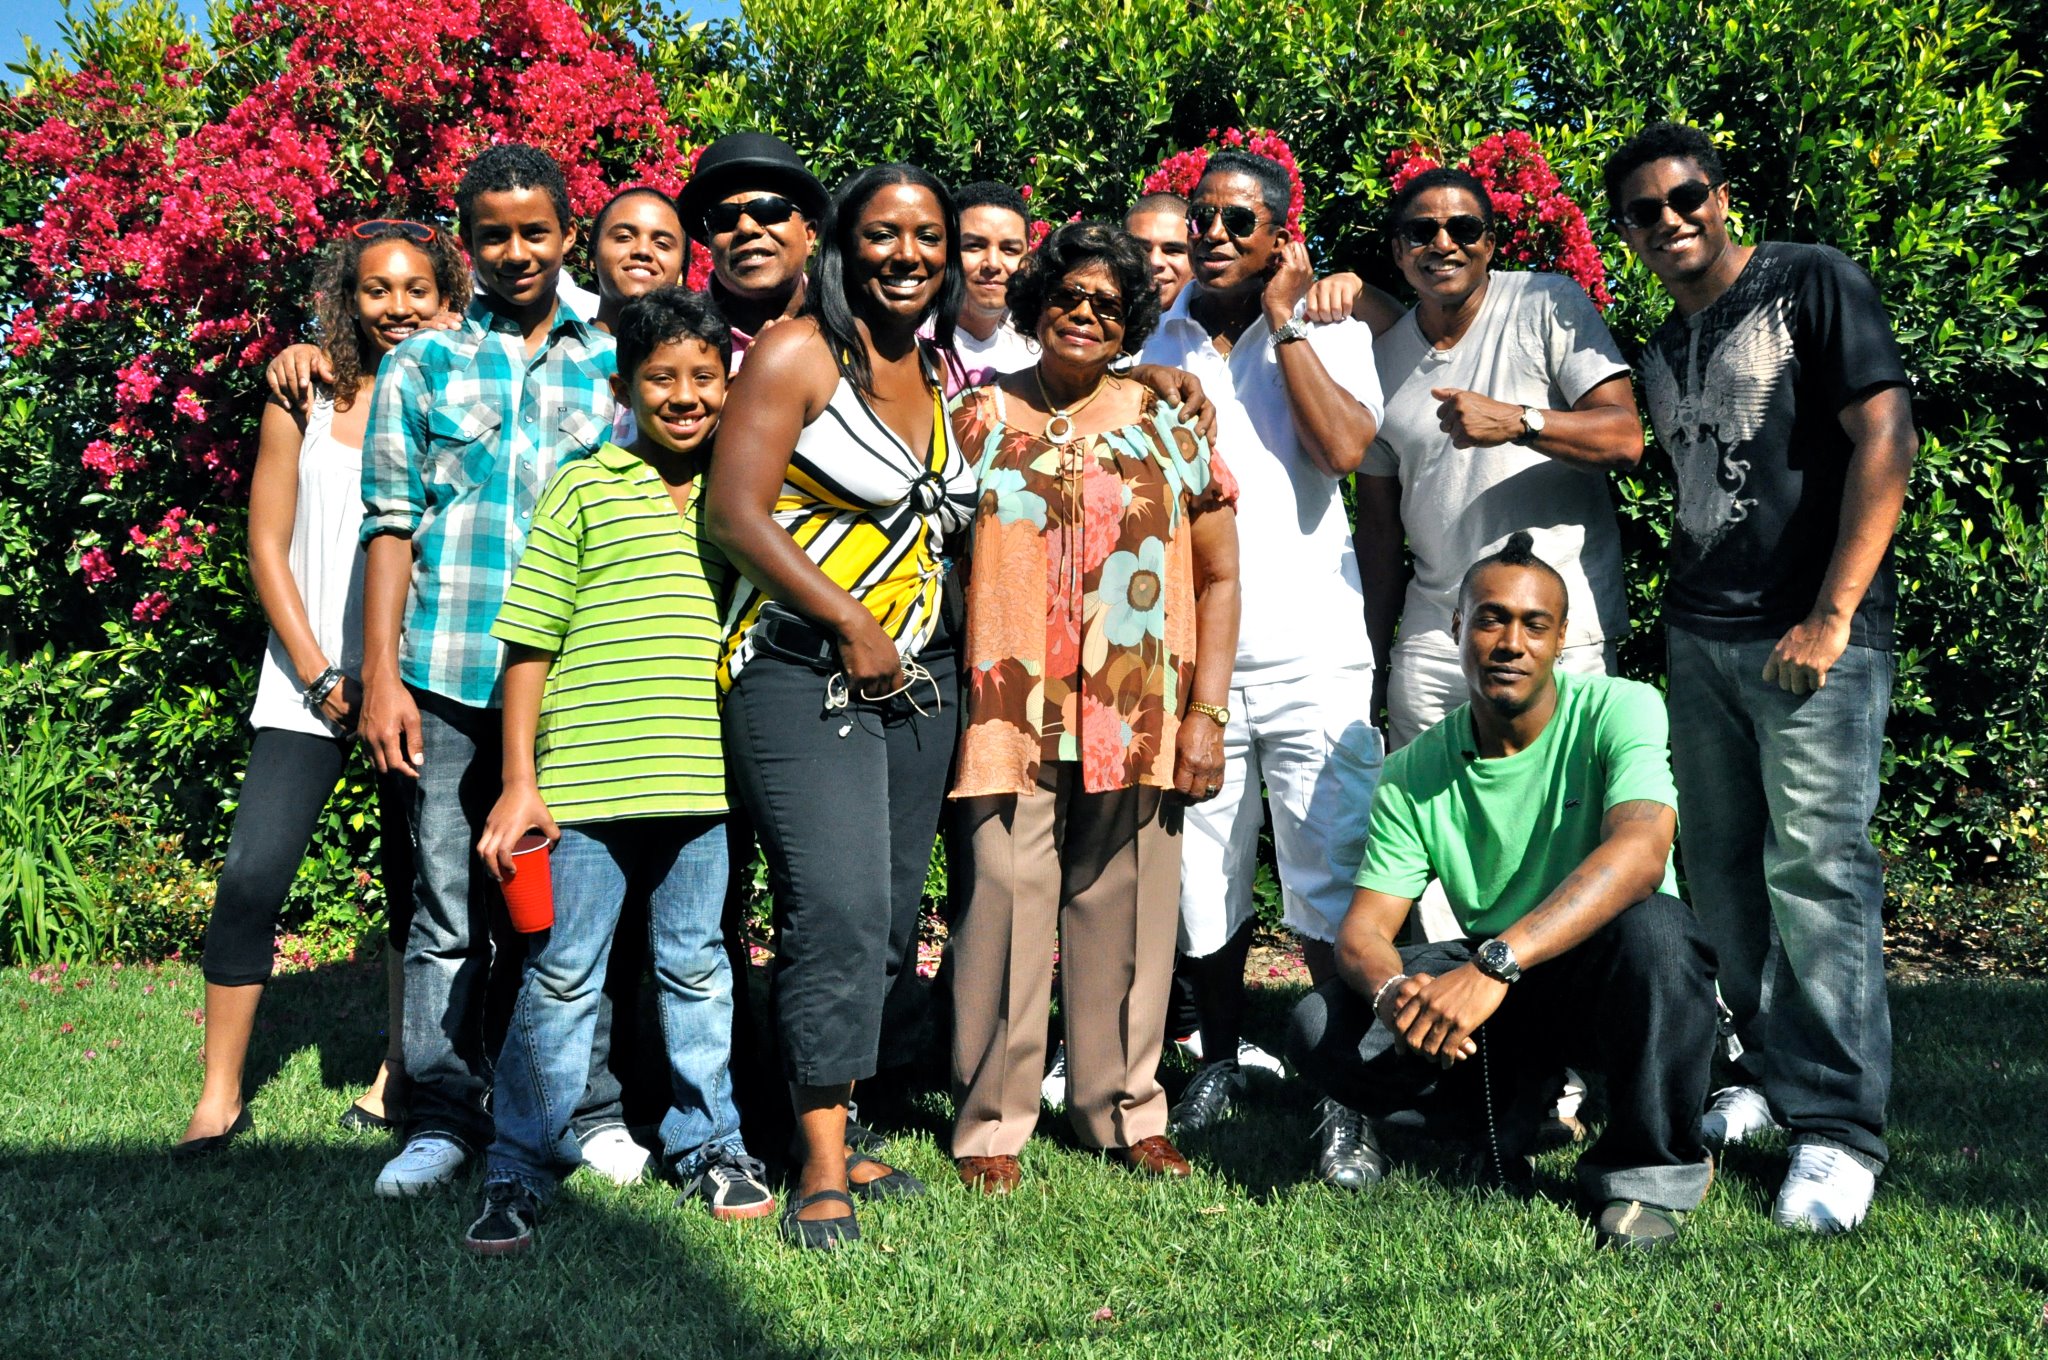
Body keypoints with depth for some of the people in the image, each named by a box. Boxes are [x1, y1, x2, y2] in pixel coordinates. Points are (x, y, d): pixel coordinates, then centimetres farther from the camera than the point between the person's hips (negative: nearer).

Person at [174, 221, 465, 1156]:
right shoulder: (306, 405, 5)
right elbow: (268, 547, 4)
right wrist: (321, 675, -5)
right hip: (312, 679, 0)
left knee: (419, 878, 6)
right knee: (253, 873, -8)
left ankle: (402, 1070, 21)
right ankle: (220, 1096, 1)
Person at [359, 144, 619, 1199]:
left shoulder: (612, 369, 14)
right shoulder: (424, 364, 12)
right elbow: (392, 526, 7)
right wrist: (381, 676, -2)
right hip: (451, 677, 0)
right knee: (450, 906, 1)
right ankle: (443, 1115, 10)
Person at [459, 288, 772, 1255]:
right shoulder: (584, 489, -1)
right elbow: (531, 640, -1)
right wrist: (520, 780, -5)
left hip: (702, 778, 3)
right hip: (584, 780, -3)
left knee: (697, 966, 14)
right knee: (561, 977, 4)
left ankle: (707, 1144, 29)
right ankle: (517, 1171, 16)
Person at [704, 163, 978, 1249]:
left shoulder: (944, 372, 15)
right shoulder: (797, 355, -5)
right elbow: (734, 513, -13)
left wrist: (935, 645, 12)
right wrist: (851, 625, -14)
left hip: (917, 676, 7)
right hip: (803, 673, -7)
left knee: (889, 920, 8)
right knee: (837, 908, -14)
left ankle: (833, 1131, 19)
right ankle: (820, 1172, -6)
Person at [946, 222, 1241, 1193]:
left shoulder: (1168, 423, 11)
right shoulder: (980, 418, 8)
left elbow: (1218, 576, 11)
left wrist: (1207, 712, 3)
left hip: (1136, 719, 2)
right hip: (1009, 712, -1)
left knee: (1123, 912, 6)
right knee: (1004, 907, -3)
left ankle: (1126, 1111, 20)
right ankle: (991, 1123, 9)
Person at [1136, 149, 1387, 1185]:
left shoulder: (1327, 331, 7)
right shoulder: (1150, 339, 12)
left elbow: (1345, 448, -13)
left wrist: (1282, 318, -7)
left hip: (1311, 655, -2)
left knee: (1334, 886, -6)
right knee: (1200, 882, 8)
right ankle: (1221, 1062, 27)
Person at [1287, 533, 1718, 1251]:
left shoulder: (1619, 710, -15)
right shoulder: (1416, 773, -3)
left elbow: (1640, 852, -33)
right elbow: (1363, 929, -6)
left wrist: (1496, 962, -45)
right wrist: (1392, 989, -33)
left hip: (1604, 977, -3)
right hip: (1496, 987, 4)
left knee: (1653, 928, -38)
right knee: (1322, 1032, -19)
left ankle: (1646, 1171, -15)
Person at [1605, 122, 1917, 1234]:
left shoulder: (1812, 285, -1)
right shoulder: (1661, 349, 18)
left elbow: (1885, 437, -9)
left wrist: (1832, 617, -15)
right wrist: (1682, 613, 10)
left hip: (1812, 638, -7)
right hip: (1698, 640, 7)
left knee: (1815, 869, -10)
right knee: (1722, 873, 9)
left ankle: (1838, 1129, -3)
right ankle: (1765, 1074, 23)